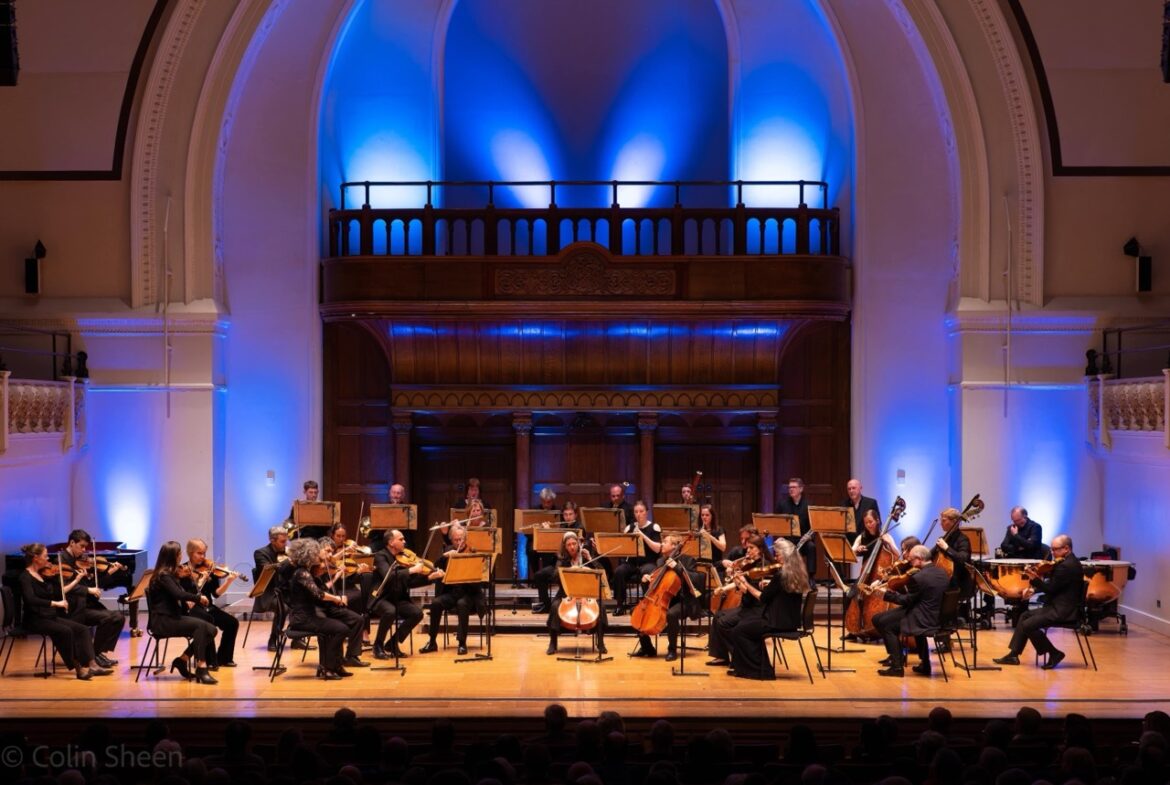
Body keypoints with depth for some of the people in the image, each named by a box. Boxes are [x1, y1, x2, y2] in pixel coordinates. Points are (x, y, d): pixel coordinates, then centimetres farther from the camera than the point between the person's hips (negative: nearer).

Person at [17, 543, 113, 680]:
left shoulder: (44, 574, 11)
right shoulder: (25, 577, -12)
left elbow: (60, 592, 19)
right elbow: (31, 600, -28)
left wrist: (77, 579, 17)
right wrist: (55, 603, -32)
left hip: (50, 617, 8)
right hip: (35, 620, -8)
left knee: (82, 629, -8)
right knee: (65, 631, -29)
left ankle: (92, 665, -16)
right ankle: (78, 668, -20)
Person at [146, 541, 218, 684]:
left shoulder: (172, 574, 15)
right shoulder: (163, 575, -13)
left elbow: (182, 594, 13)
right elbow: (179, 594, -28)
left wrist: (181, 578, 1)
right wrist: (198, 597, -18)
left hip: (173, 617, 9)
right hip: (163, 621, -9)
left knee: (211, 629, -8)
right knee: (200, 625, -28)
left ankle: (182, 660, 1)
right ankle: (201, 668, -27)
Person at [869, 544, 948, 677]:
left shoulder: (918, 577, -20)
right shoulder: (942, 572, 5)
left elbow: (906, 601, -11)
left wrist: (886, 593, -2)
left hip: (924, 620, -9)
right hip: (940, 616, 9)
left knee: (882, 622, 0)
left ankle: (897, 666, -2)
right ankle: (924, 664, 32)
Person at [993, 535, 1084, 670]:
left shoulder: (1067, 565, -20)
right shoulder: (1068, 562, 14)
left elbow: (1051, 588, -19)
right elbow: (1053, 585, 19)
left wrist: (1034, 579, -22)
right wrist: (1034, 589, 8)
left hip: (1063, 611, -12)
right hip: (1059, 606, 12)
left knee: (1027, 625, -17)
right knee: (1025, 616, 16)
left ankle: (1054, 653, -3)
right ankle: (1013, 655, 15)